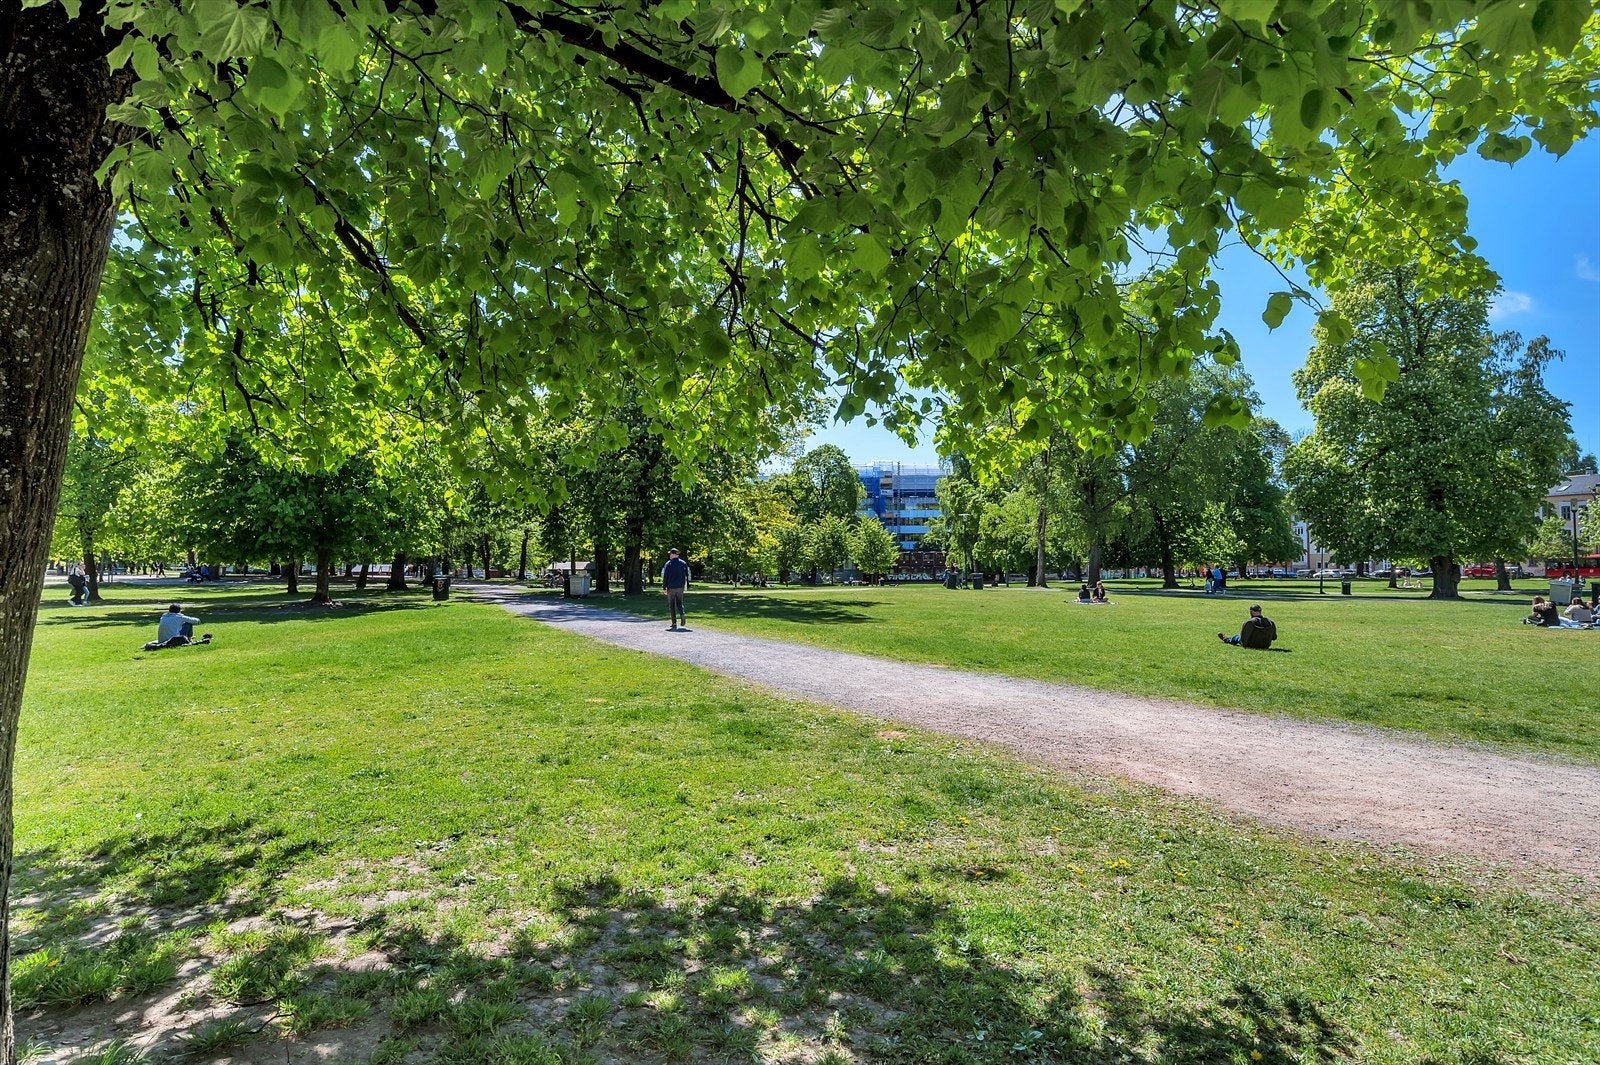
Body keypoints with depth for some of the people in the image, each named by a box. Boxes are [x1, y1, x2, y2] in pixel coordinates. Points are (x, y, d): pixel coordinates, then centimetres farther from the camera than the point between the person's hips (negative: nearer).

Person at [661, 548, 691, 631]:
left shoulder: (668, 564, -6)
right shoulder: (683, 563, 6)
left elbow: (665, 576, -7)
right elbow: (687, 575, 7)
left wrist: (664, 587, -2)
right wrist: (686, 586, 12)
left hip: (671, 588, -3)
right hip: (680, 587, 4)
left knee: (672, 605, 3)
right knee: (679, 603, 16)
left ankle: (674, 623, 1)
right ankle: (682, 615, -12)